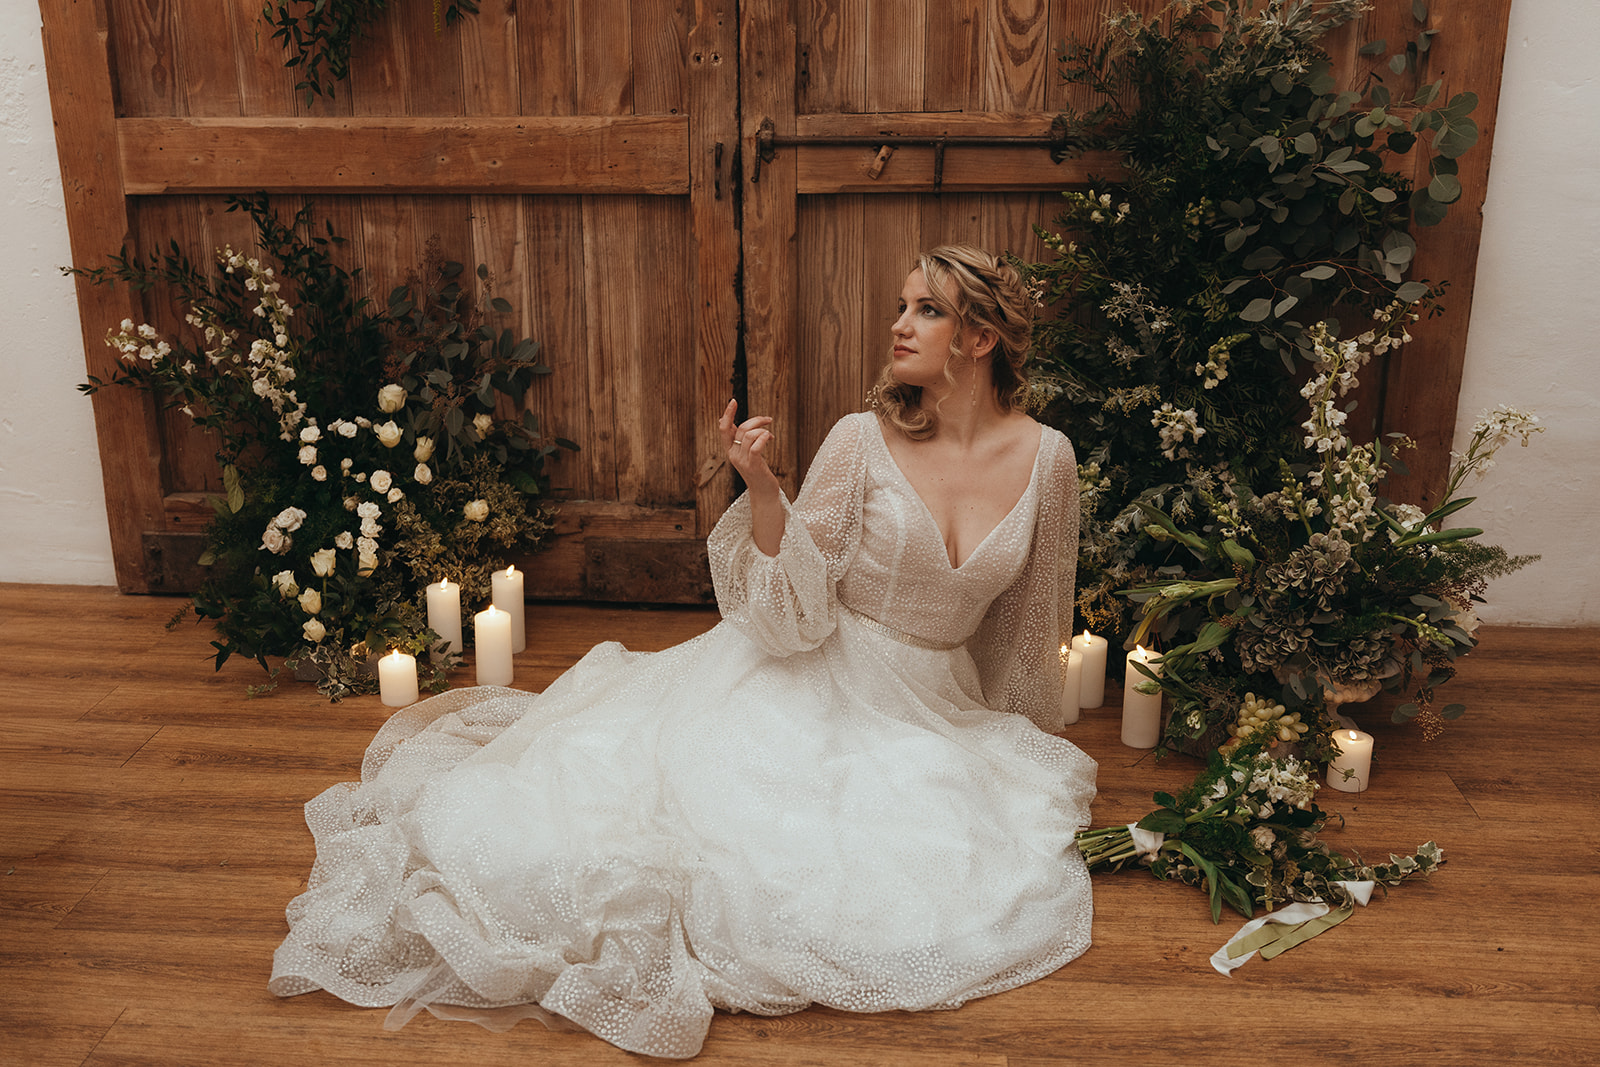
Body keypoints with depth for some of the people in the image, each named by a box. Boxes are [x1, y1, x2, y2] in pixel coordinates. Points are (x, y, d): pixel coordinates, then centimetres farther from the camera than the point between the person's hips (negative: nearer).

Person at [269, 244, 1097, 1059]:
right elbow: (797, 617, -14)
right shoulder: (863, 441, -11)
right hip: (818, 693, -4)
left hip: (941, 710, 4)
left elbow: (1032, 625, 10)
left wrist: (1020, 749, 20)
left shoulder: (1045, 457, -3)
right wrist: (760, 487, -26)